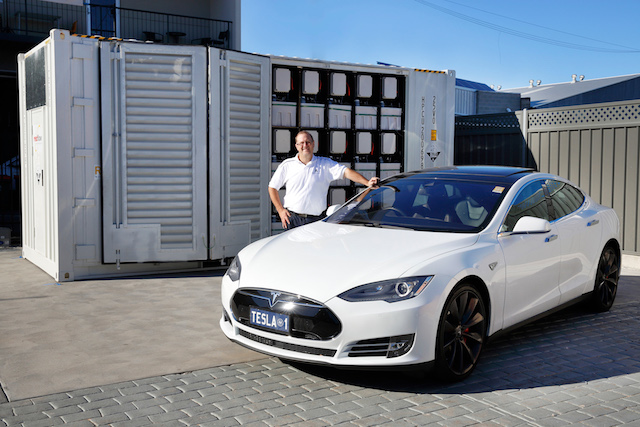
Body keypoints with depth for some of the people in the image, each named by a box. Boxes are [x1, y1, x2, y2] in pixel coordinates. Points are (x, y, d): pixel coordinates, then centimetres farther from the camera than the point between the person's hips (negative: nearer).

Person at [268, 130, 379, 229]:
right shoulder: (287, 165, 7)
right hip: (292, 218, 0)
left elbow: (346, 172, -6)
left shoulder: (325, 164, 5)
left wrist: (367, 182, -22)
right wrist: (280, 210, 3)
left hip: (315, 220, 0)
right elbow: (272, 187, 13)